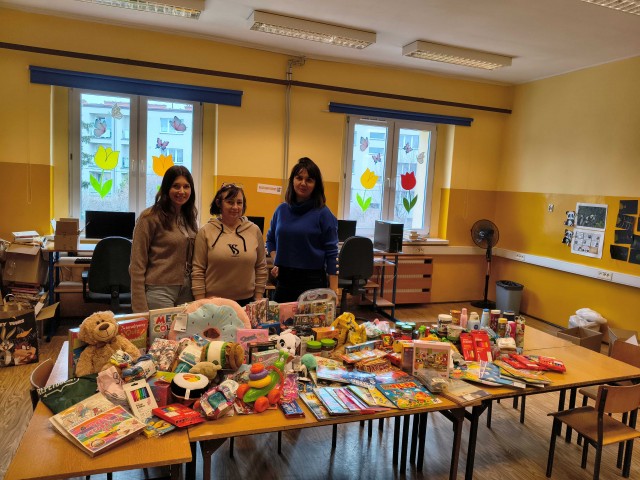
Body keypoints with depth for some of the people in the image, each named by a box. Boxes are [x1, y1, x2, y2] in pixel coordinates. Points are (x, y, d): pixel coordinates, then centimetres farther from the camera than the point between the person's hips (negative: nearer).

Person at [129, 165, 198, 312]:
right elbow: (137, 264, -10)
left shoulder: (189, 217, 10)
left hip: (186, 290, 6)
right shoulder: (150, 217, -9)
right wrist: (140, 308, -13)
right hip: (159, 290, -5)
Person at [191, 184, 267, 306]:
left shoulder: (254, 230, 4)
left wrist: (258, 301, 5)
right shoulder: (206, 231, -2)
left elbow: (261, 268, 8)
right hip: (213, 302, -1)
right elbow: (198, 271, -2)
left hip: (246, 301, 2)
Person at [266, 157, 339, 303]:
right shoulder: (282, 210, 6)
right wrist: (275, 261, 3)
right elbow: (270, 239, 22)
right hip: (284, 279, 4)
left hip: (313, 280, -4)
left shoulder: (323, 213, -6)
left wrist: (333, 291, -11)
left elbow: (331, 253, -7)